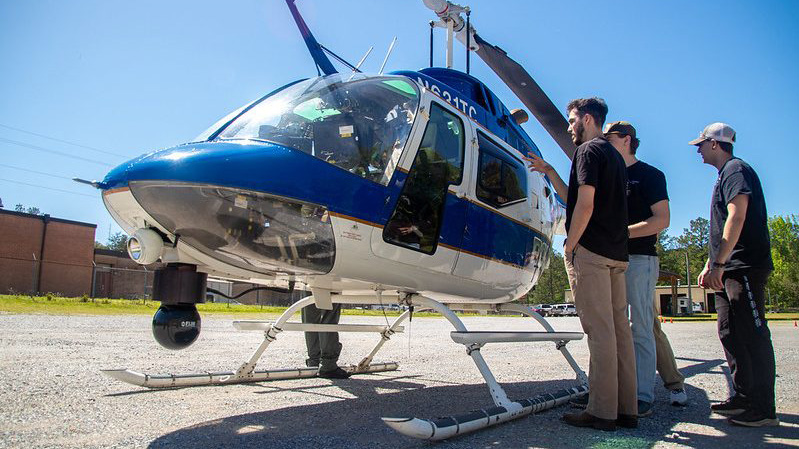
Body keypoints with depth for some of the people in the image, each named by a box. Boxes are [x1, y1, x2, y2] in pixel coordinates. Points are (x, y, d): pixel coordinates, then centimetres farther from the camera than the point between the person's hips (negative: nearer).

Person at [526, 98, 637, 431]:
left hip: (591, 251, -9)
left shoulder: (589, 151, -5)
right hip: (616, 254, 9)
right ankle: (626, 409, 12)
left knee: (599, 330, -8)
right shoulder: (614, 156, 24)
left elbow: (585, 206, -16)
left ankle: (602, 412, -3)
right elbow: (573, 199, 25)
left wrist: (569, 247, -10)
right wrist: (548, 171, 26)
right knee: (619, 329, 7)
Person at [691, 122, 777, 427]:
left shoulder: (736, 169, -7)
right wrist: (709, 264, 22)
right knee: (730, 334, 12)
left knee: (752, 335, -8)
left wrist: (719, 264, -23)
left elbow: (736, 218, -19)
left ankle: (763, 410, -3)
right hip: (728, 271, 11)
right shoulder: (725, 176, 23)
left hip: (745, 267, -11)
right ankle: (744, 398, 21)